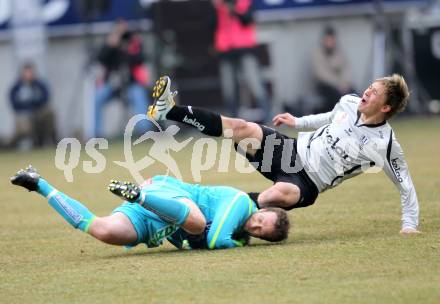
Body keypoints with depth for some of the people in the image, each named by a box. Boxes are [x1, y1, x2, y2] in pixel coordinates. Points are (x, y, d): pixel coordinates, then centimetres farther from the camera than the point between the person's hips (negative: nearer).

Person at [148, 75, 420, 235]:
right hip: (294, 150, 5)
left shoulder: (386, 145, -16)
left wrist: (410, 224, -13)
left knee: (280, 194, -41)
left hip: (307, 183, -5)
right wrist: (299, 122, 26)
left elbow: (406, 186, -8)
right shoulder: (349, 103, 1)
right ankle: (169, 111, -15)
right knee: (243, 128, -15)